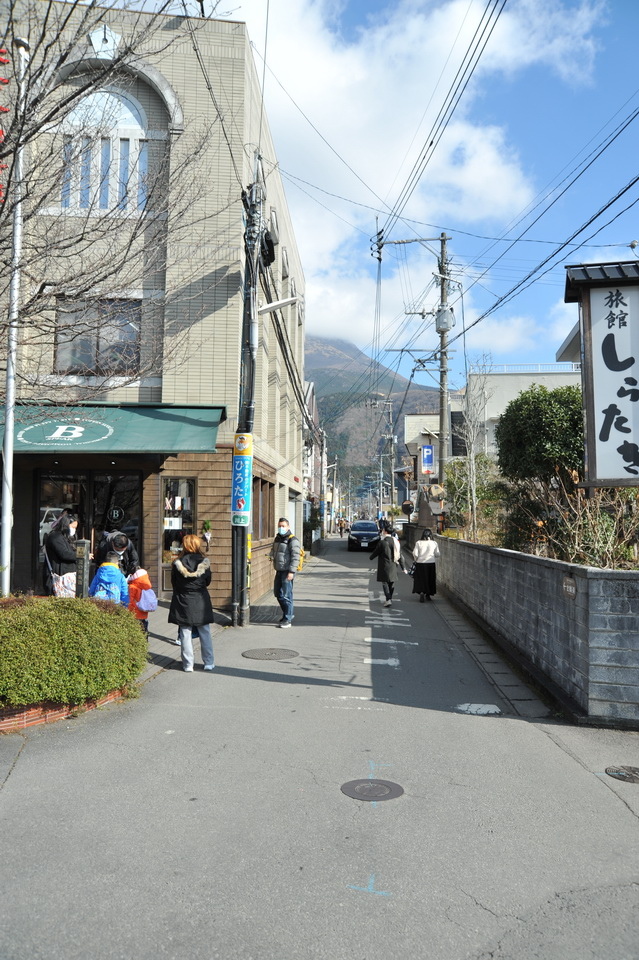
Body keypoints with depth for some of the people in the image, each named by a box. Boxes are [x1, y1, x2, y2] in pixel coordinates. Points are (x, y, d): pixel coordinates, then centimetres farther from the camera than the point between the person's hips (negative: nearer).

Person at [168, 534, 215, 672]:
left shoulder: (177, 564, -9)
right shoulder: (204, 563, -8)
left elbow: (173, 583, -1)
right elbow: (208, 581, 3)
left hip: (183, 602, -1)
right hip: (201, 602, 1)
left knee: (185, 634, 7)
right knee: (205, 633, 11)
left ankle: (188, 665, 10)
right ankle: (209, 663, 17)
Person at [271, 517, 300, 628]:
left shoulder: (292, 540, -11)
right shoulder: (277, 539, 15)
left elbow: (295, 557, -17)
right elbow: (273, 551, 30)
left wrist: (291, 572, -23)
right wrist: (272, 556, 9)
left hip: (287, 571, -9)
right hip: (279, 571, 9)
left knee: (286, 595, -7)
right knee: (277, 593, 14)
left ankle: (287, 620, 1)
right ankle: (289, 613, 30)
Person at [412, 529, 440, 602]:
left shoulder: (418, 543, -7)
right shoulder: (434, 543, -4)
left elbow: (415, 554, -9)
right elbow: (437, 554, -1)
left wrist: (416, 560, 9)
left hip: (420, 563, -1)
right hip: (431, 563, 1)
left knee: (421, 579, 5)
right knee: (430, 579, 16)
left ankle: (421, 592, -16)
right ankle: (428, 594, 24)